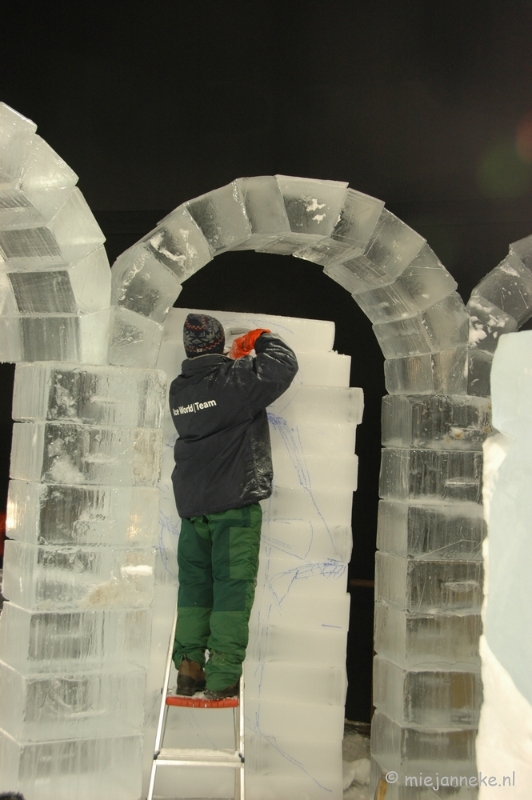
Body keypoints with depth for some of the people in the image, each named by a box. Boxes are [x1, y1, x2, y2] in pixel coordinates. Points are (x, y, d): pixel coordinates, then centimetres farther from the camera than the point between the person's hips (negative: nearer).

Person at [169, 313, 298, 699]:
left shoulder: (179, 389, 9)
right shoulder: (236, 378, -9)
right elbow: (284, 365, -8)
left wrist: (234, 358, 30)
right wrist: (264, 339, 11)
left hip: (191, 503, 6)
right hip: (234, 501, -5)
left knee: (194, 584, 13)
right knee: (232, 586, -2)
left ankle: (188, 669, 13)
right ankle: (222, 678, -3)